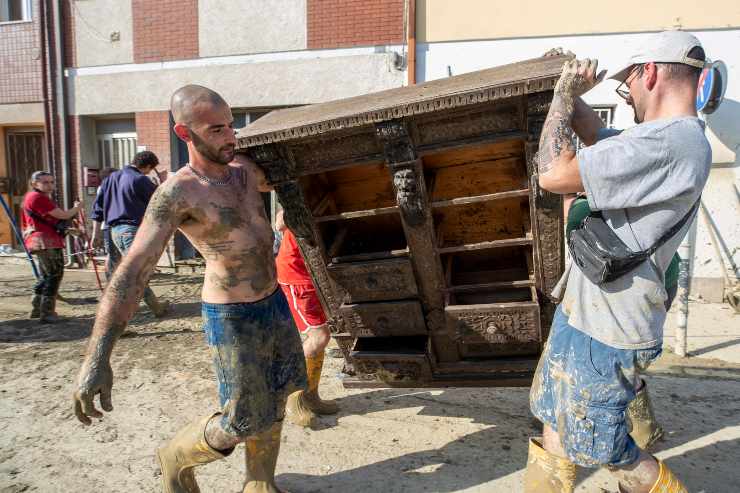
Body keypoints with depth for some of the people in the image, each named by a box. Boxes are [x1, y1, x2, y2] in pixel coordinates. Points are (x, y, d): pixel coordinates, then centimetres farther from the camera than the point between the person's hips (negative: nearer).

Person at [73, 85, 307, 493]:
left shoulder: (245, 171, 2)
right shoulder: (177, 193, -19)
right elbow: (133, 269, -29)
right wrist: (97, 356, -37)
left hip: (275, 302, 7)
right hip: (233, 319, -7)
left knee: (274, 402, 17)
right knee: (242, 423, 3)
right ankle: (176, 459, 33)